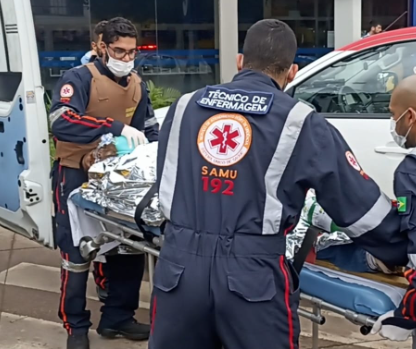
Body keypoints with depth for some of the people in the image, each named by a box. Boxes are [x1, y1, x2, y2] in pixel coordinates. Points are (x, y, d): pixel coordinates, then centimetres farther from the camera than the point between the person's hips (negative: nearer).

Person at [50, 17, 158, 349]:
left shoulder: (137, 84, 5)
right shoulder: (79, 79, -16)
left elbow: (149, 127, 14)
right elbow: (61, 122, -32)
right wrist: (116, 127, -39)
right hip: (78, 176, -6)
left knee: (128, 248, 10)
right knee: (77, 254, 0)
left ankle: (118, 316, 26)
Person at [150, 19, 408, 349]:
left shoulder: (184, 107, 9)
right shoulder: (299, 121, -1)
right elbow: (360, 202, 3)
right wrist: (402, 255, 17)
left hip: (179, 267, 4)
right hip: (252, 276, -3)